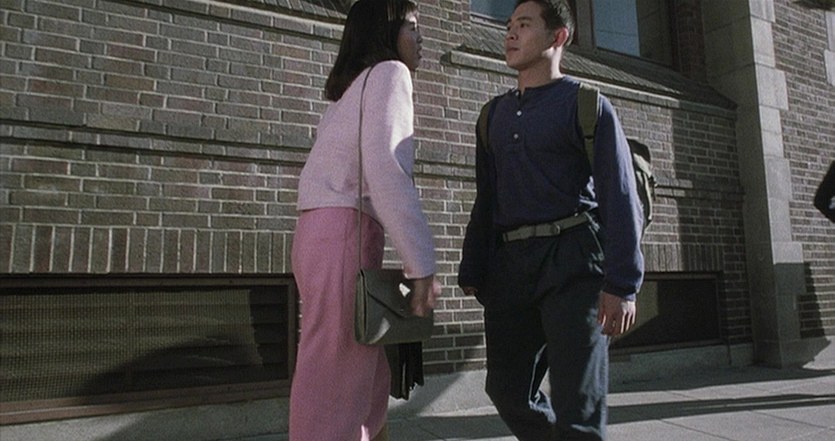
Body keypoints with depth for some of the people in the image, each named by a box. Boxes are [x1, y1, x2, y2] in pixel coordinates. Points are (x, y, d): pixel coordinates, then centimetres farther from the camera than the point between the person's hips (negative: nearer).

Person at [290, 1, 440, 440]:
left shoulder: (352, 86, 26)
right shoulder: (389, 72, -1)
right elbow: (384, 168, -16)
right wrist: (422, 264, -17)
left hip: (324, 232, 9)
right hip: (346, 233, -9)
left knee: (366, 376, 14)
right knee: (337, 382, -5)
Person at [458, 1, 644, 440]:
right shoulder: (495, 114, 18)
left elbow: (620, 196, -6)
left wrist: (621, 285, -14)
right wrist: (472, 272, 12)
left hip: (572, 260, -5)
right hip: (509, 264, 6)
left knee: (576, 406, -3)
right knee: (508, 389, 12)